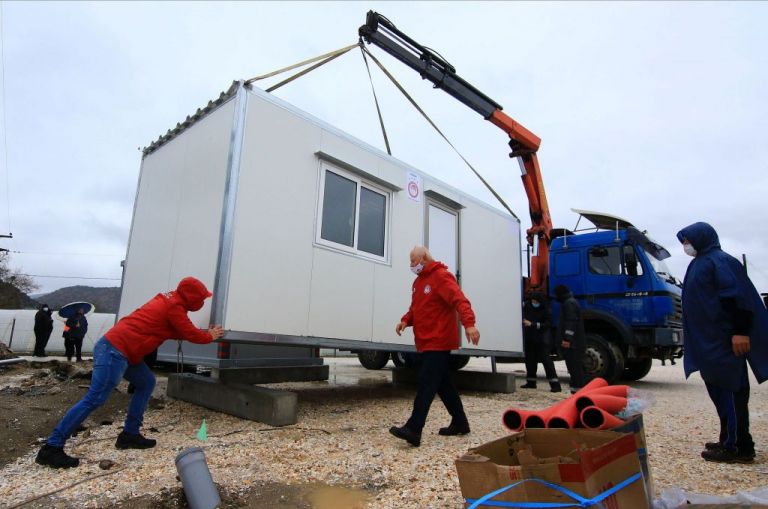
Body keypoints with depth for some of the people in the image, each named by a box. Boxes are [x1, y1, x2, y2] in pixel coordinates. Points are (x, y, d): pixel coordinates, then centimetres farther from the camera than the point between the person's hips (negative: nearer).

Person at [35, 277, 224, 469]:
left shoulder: (169, 300, 16)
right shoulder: (174, 307, -13)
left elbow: (182, 331, 24)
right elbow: (191, 334, -6)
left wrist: (204, 332, 17)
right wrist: (210, 336, 11)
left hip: (122, 350, 10)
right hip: (114, 350, -10)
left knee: (146, 383, 14)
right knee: (94, 399, -9)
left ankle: (130, 435, 16)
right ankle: (51, 448, -3)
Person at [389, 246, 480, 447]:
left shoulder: (441, 277, -12)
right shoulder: (418, 281, 17)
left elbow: (459, 300, -24)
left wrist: (469, 323, -38)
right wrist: (406, 320, 0)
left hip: (438, 342, -9)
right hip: (427, 342, 9)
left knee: (426, 384, -12)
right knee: (443, 384, 15)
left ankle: (413, 429, -12)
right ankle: (459, 422, 27)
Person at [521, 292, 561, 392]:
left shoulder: (545, 310, -12)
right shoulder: (527, 306, 1)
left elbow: (548, 324, -16)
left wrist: (532, 324, -23)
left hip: (542, 339, -6)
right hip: (530, 338, 6)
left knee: (546, 359, -10)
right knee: (529, 359, 12)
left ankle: (555, 384, -8)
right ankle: (531, 382, 25)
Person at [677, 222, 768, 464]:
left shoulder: (720, 261, -9)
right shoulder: (701, 263, 19)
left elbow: (736, 296, -18)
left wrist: (740, 331, -24)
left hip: (723, 340, -10)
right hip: (708, 340, 10)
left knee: (731, 389, -6)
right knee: (719, 390, 13)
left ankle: (739, 448, 0)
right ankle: (728, 441, 21)